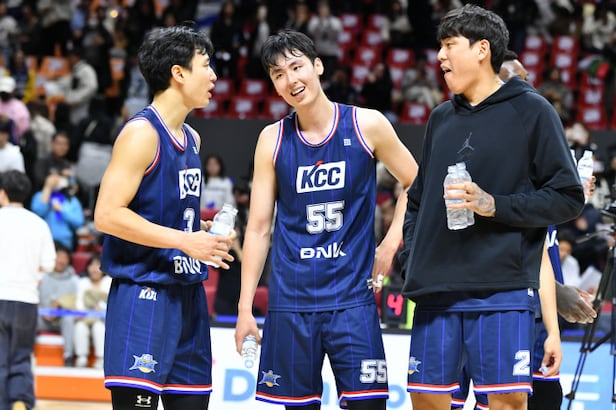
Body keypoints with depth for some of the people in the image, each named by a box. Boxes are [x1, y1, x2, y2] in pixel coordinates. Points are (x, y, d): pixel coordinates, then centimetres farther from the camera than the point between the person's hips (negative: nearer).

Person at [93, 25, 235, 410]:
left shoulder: (192, 138, 15)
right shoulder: (142, 133, -12)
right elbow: (107, 214, -19)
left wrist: (207, 232, 8)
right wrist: (184, 240, -20)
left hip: (187, 293, 9)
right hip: (144, 294, -9)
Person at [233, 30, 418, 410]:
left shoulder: (367, 125, -2)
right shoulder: (273, 140, 3)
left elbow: (416, 183, 10)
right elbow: (259, 227, 5)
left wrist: (391, 242, -1)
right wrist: (245, 307, 2)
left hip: (352, 296, -2)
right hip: (291, 300, 2)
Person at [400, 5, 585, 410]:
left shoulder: (531, 111, 0)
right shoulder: (441, 119, 17)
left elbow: (568, 197, -3)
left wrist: (495, 205, -14)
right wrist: (412, 260, 10)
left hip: (503, 290, -6)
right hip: (436, 291, 6)